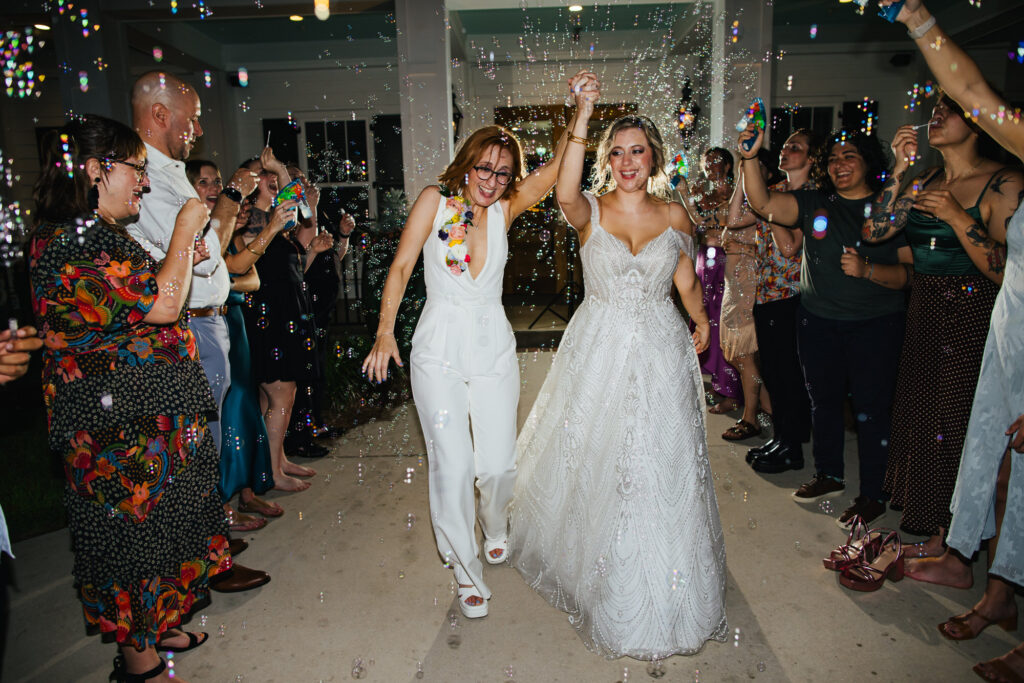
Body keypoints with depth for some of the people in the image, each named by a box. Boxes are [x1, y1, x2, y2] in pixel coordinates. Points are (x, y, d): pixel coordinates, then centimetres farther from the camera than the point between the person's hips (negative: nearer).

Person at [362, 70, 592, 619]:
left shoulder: (504, 209, 3)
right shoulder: (434, 200, -1)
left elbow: (559, 166, -8)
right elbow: (401, 266, -2)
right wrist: (385, 331, -8)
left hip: (493, 348, 2)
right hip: (439, 351, -2)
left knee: (499, 464, 5)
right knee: (452, 464, -3)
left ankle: (494, 525, 41)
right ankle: (467, 571, 19)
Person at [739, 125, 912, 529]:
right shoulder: (814, 204, 4)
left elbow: (911, 272, -4)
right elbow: (763, 204, -12)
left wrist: (867, 270, -21)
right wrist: (750, 158, -25)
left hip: (876, 325, -3)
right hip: (818, 322, 3)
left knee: (870, 408, 1)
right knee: (823, 400, 14)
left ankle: (872, 495, 18)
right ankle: (829, 476, 34)